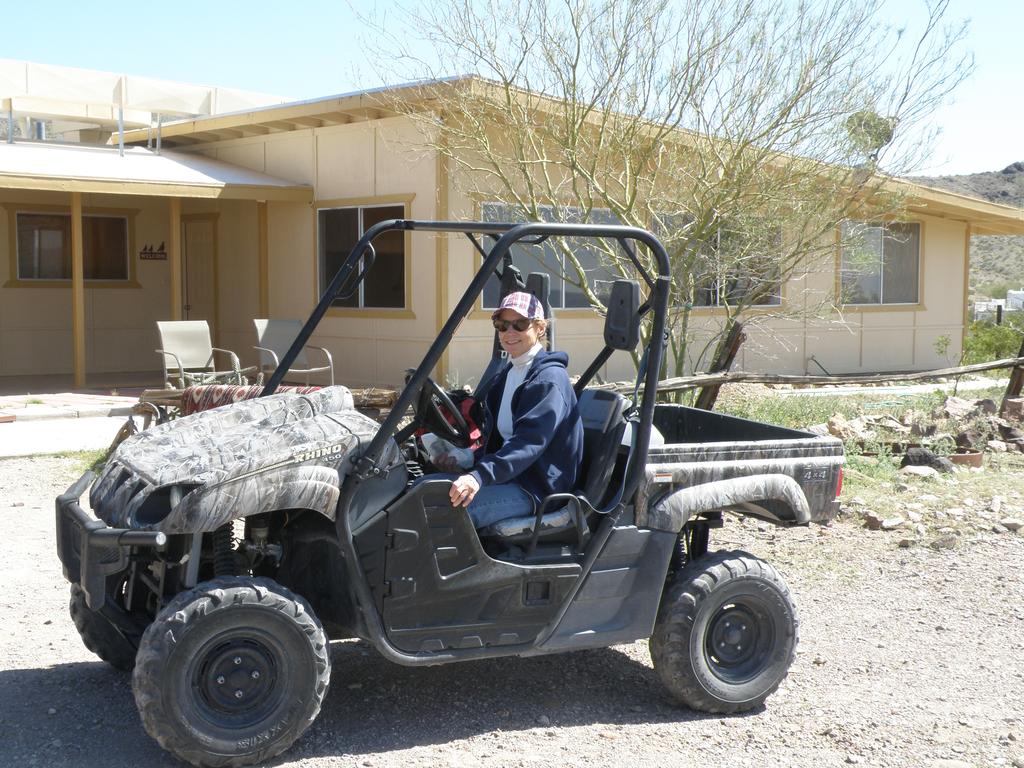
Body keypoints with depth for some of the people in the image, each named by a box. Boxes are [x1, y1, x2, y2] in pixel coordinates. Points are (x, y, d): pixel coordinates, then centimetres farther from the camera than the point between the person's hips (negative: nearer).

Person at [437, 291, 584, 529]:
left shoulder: (549, 379, -14)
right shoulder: (506, 376, 17)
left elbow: (529, 442, -28)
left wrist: (480, 476, -40)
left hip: (536, 490, -9)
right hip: (507, 475, 9)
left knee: (449, 511, -29)